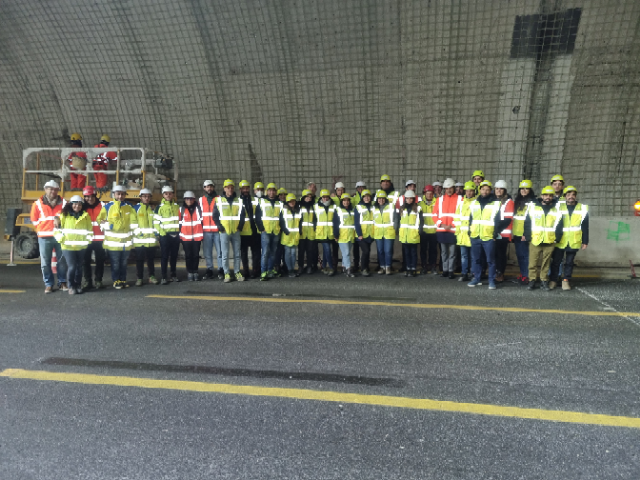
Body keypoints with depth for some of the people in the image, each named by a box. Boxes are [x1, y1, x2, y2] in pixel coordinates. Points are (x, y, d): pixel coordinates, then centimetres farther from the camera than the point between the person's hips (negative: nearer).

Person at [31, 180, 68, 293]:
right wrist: (41, 230, 9)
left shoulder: (63, 203, 2)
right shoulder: (38, 204, 2)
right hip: (44, 238, 0)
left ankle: (62, 283, 19)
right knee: (45, 263, 3)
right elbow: (34, 220, 11)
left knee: (62, 261, 7)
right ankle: (48, 284, 13)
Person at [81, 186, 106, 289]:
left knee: (100, 260, 3)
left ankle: (98, 280, 12)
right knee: (86, 260, 5)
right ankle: (87, 281, 14)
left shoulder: (102, 206, 1)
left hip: (99, 239, -2)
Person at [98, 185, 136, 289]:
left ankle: (123, 280, 24)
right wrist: (109, 225, -12)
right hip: (113, 241, -2)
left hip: (126, 241, 3)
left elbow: (134, 222, 10)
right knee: (115, 263, 1)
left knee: (124, 262, 13)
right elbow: (100, 220, 2)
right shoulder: (108, 206, 0)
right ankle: (116, 281, 14)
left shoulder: (129, 207, 7)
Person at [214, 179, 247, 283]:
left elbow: (243, 214, 12)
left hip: (236, 231, 2)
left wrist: (240, 226, 0)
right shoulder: (219, 200, 4)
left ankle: (237, 272, 17)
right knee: (225, 254, -1)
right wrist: (219, 226, -7)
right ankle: (227, 273, 6)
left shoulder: (239, 201, 9)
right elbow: (215, 215, 4)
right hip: (224, 231, -2)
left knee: (237, 253, 7)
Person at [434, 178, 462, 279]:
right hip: (441, 230, 3)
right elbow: (435, 214, 8)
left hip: (453, 230, -3)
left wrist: (452, 225, -10)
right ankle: (445, 269, 17)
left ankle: (451, 270, 6)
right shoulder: (439, 199, 11)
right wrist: (440, 224, -5)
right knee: (443, 251, 9)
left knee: (452, 252, -1)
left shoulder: (459, 199, 1)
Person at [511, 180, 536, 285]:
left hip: (525, 233, -7)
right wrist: (512, 232, 21)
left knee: (524, 254, -7)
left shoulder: (532, 202, -6)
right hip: (516, 233, 7)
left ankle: (526, 276, -2)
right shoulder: (517, 201, 18)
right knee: (519, 254, 11)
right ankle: (522, 273, 20)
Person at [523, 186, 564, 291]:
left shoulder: (557, 210, 8)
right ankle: (532, 280, 11)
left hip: (550, 241, 1)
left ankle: (544, 280, 17)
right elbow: (527, 222, 4)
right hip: (535, 240, -1)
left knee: (546, 263, 7)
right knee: (533, 262, 1)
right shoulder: (533, 207, 4)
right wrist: (526, 235, -2)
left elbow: (559, 225, 12)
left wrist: (557, 238, 4)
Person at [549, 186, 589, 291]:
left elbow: (585, 227, 5)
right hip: (559, 241, -1)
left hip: (573, 242, 1)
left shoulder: (582, 208, 5)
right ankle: (553, 280, 17)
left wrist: (585, 241, 2)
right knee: (556, 261, 4)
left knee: (569, 262, 9)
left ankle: (566, 280, 20)